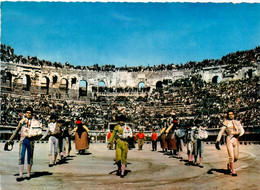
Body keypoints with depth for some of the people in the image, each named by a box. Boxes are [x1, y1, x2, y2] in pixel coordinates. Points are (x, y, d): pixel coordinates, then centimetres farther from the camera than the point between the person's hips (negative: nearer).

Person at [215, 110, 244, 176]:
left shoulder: (237, 122, 14)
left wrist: (238, 134, -13)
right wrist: (218, 140, -4)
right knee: (231, 156, -11)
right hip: (229, 140, -4)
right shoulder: (226, 123, 3)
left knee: (236, 157, 5)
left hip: (236, 140, 4)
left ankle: (229, 165, 33)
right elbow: (221, 132, 2)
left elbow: (242, 131, 9)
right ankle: (233, 171, -1)